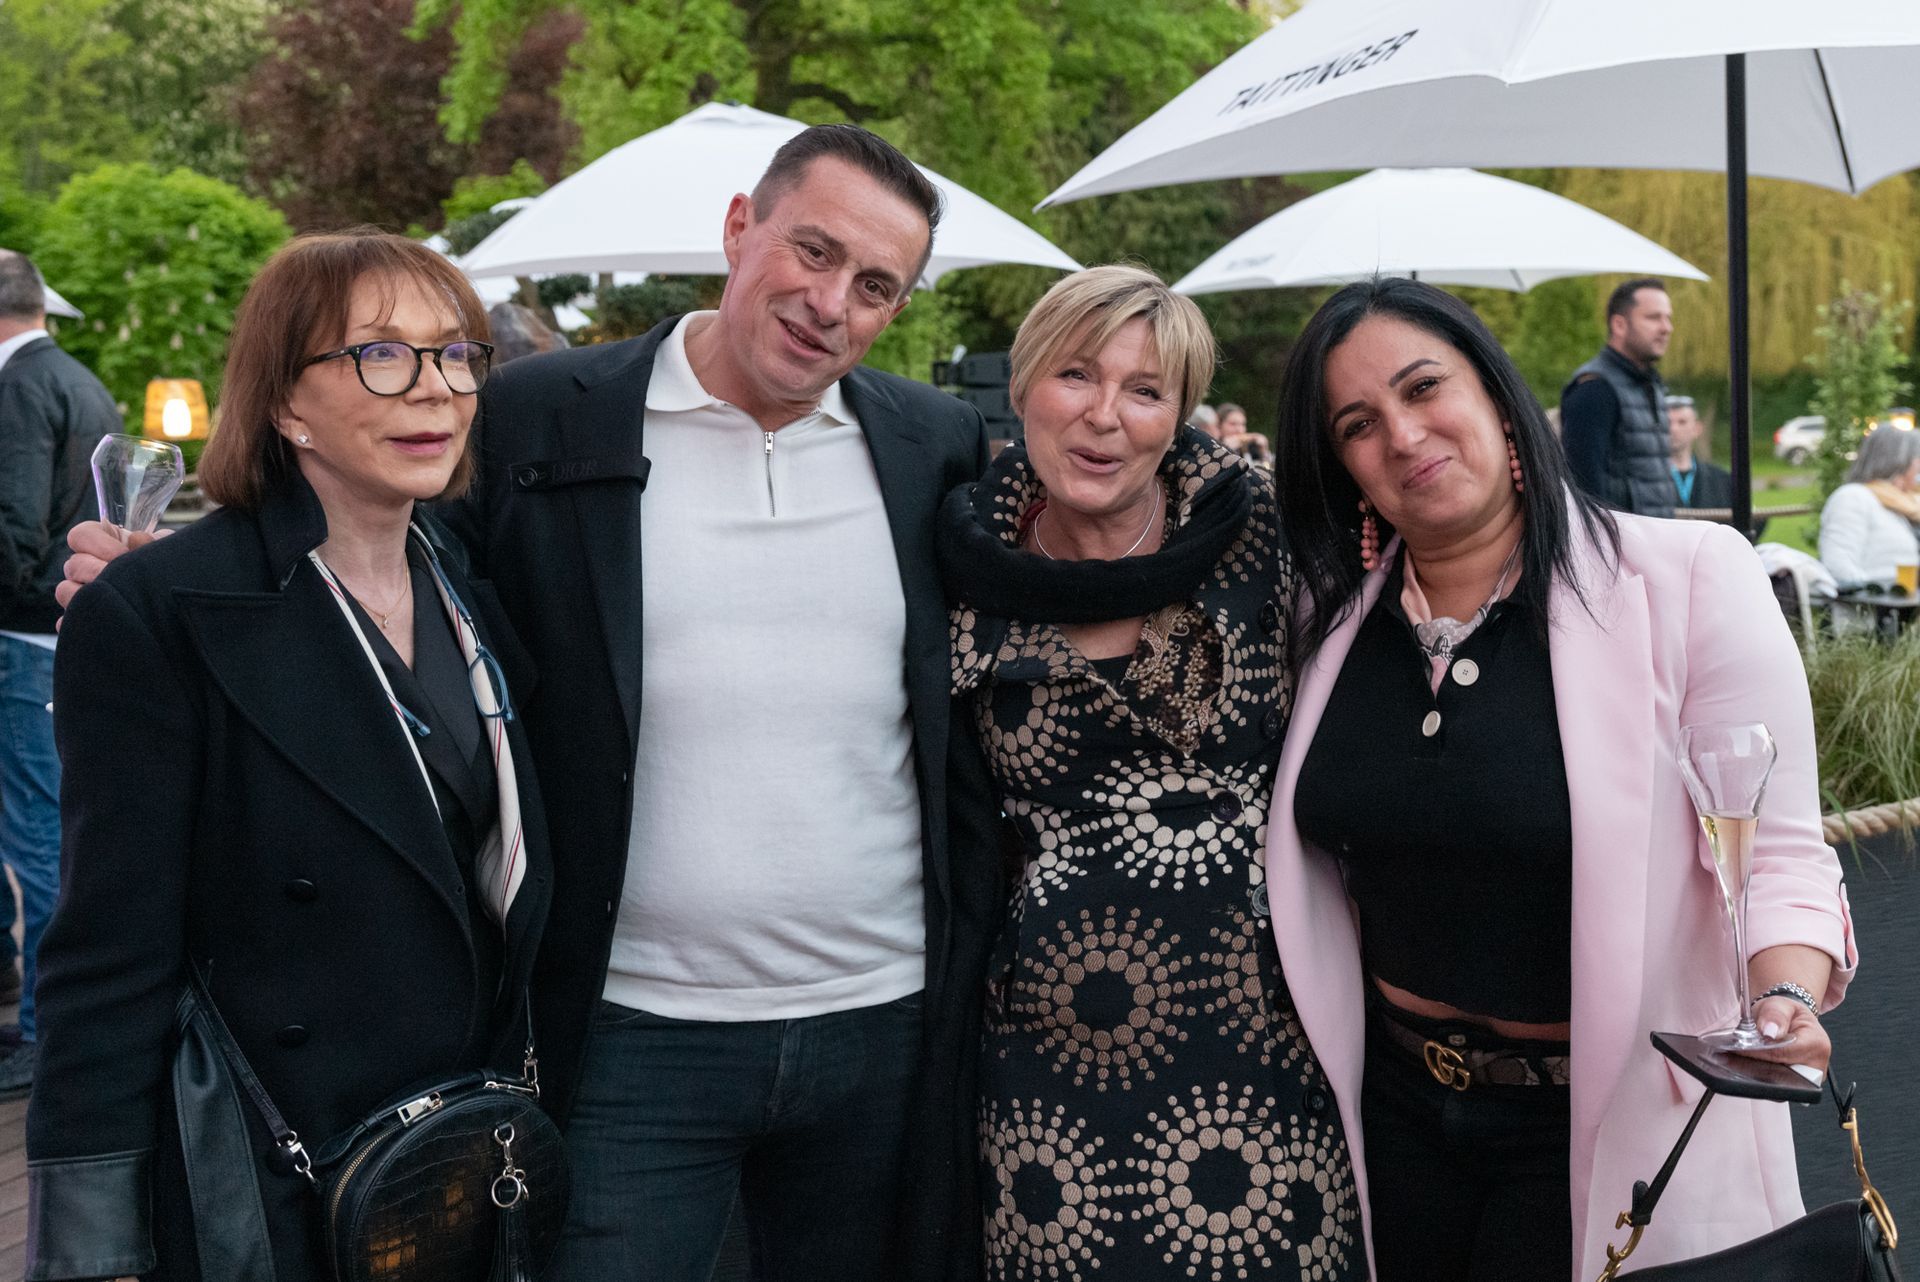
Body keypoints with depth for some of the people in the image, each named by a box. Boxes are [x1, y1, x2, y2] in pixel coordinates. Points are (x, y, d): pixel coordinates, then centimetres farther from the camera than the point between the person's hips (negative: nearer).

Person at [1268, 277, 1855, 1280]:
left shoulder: (1690, 579, -14)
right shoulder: (1334, 616, 0)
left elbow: (1774, 856, -16)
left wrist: (1784, 999, -33)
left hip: (1614, 1128, -4)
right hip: (1393, 1108, 4)